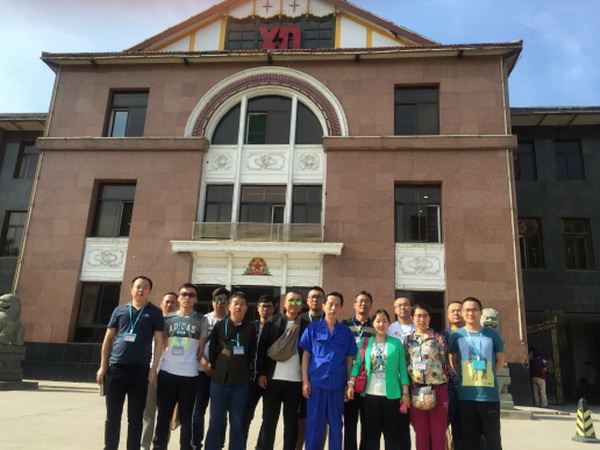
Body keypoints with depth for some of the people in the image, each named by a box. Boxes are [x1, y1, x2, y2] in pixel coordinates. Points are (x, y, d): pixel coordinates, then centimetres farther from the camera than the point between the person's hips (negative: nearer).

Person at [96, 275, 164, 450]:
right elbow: (108, 338, 10)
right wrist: (103, 366, 4)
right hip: (116, 367, 2)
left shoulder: (154, 312, 4)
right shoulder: (120, 310, 9)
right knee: (112, 415, 9)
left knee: (135, 417, 6)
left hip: (140, 370, -2)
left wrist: (154, 368, -6)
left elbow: (158, 340, 1)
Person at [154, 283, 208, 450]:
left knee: (186, 417, 6)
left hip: (189, 375, -1)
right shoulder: (168, 319, 8)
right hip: (167, 372, 2)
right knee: (163, 415, 9)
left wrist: (193, 363, 3)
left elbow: (201, 348, 7)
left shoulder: (201, 321, 4)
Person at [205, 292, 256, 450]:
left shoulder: (251, 328, 3)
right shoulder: (219, 325, 3)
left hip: (241, 381, 0)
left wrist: (242, 370, 5)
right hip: (219, 379, 0)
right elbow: (212, 351, 7)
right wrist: (217, 369, 6)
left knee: (237, 422, 7)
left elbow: (252, 354, 6)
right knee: (216, 420, 6)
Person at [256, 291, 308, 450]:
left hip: (296, 380, 1)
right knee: (269, 420, 5)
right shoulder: (272, 322, 4)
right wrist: (261, 373, -5)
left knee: (291, 421, 8)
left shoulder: (306, 326, 6)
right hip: (273, 378, -1)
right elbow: (262, 347, 2)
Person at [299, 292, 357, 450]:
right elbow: (306, 355, 2)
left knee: (336, 424, 11)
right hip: (316, 383, -1)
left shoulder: (346, 331, 5)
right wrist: (305, 381, -4)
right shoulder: (312, 328, 1)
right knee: (314, 424, 6)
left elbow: (349, 359, 8)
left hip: (337, 385, 1)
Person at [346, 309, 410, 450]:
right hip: (371, 394, 1)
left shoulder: (396, 343, 3)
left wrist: (405, 393, -3)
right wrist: (351, 383, -12)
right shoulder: (365, 342, 5)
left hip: (391, 394, 0)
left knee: (391, 433, 7)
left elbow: (402, 368, 2)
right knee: (371, 433, 8)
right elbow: (357, 364, 1)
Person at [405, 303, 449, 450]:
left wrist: (447, 385, -2)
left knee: (438, 433, 4)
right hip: (416, 389, 2)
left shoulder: (438, 338, 2)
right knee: (421, 434, 8)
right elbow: (404, 364, 10)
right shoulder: (408, 339, 8)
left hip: (437, 388, -2)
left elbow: (445, 363, 2)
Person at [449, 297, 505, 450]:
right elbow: (453, 361, 9)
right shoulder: (456, 335, 2)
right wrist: (465, 377, 1)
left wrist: (487, 375, 3)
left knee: (493, 437, 7)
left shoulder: (492, 334, 3)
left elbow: (500, 360, 11)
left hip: (489, 394, 0)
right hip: (466, 395, 0)